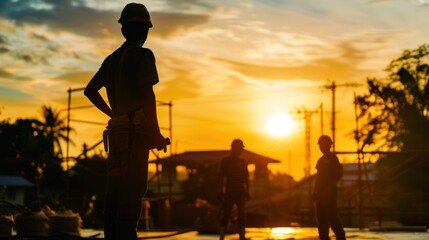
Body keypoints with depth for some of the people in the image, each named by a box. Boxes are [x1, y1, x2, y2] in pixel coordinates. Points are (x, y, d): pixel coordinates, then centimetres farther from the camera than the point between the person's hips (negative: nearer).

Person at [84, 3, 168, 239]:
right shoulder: (143, 55, -5)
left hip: (116, 131, 7)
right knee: (132, 189, -11)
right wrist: (156, 133, -12)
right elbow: (147, 93, -15)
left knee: (115, 191, 6)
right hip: (136, 130, -7)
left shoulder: (112, 59, 17)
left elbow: (89, 91, 23)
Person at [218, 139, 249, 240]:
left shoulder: (243, 162, 13)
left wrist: (247, 192, 6)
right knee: (226, 214, -5)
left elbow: (246, 178, 14)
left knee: (242, 215, 0)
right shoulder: (225, 161, 2)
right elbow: (222, 177, -2)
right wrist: (221, 191, -10)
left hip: (241, 192, 4)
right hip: (229, 192, -4)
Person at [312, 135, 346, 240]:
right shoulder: (321, 160, 18)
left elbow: (339, 174, -11)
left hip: (330, 192, -8)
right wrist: (315, 191, 16)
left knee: (331, 214, -11)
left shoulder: (332, 158, -5)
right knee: (321, 215, 5)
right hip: (321, 192, 8)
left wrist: (330, 186, -19)